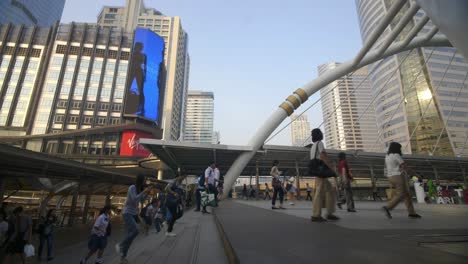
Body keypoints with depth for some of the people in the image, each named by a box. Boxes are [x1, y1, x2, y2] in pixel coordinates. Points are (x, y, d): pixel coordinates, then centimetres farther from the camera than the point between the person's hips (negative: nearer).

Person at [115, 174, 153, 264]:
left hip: (134, 213, 8)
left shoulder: (139, 188, 7)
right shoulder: (132, 187, -16)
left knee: (130, 234, 8)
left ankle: (123, 257, 18)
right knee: (135, 230, -23)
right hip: (127, 213, -8)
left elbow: (141, 200, 12)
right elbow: (134, 199, -25)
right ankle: (119, 245, -1)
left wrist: (147, 192, 0)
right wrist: (144, 191, -24)